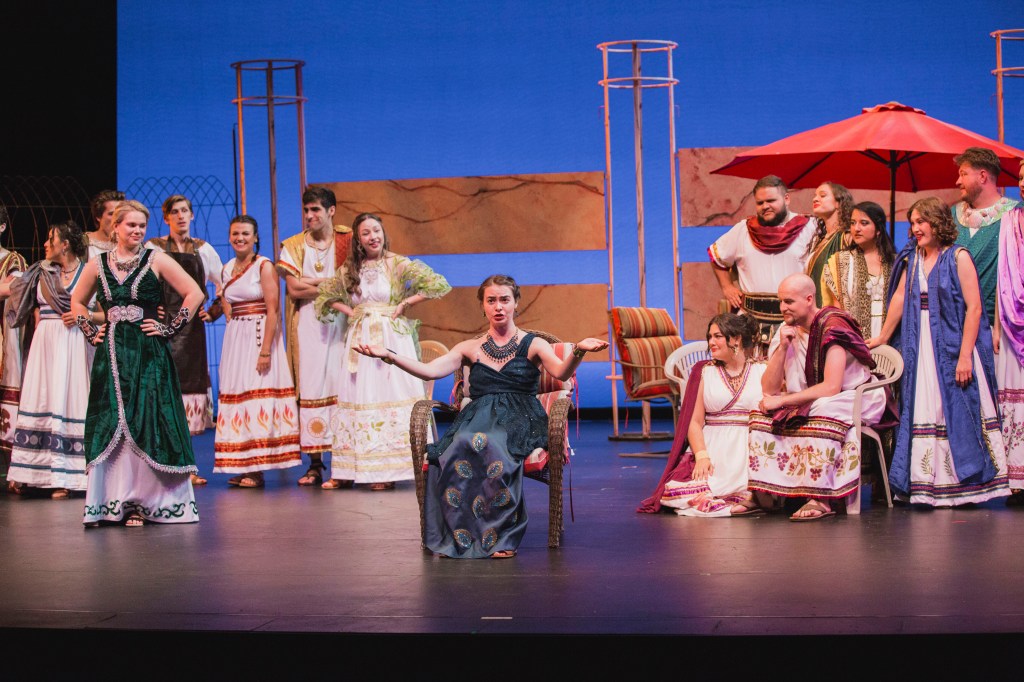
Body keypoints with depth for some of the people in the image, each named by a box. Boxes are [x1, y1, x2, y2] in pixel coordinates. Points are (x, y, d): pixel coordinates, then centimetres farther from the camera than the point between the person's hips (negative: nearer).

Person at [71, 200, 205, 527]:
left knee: (145, 426, -3)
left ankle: (143, 501, 3)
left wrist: (170, 329, -5)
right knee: (108, 427, 2)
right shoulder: (98, 264, 9)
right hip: (111, 355, 3)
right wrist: (90, 332, 11)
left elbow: (194, 294, -3)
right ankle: (107, 502, 8)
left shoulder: (156, 261, -1)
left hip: (148, 354, -3)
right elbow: (77, 301, 24)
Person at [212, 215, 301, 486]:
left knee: (258, 397, -8)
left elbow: (273, 310, -13)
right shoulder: (228, 268, 13)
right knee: (235, 394, 3)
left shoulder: (264, 266, -7)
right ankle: (242, 467, 6)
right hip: (235, 339, 7)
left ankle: (257, 469, -7)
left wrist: (265, 350, -19)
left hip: (259, 335, -7)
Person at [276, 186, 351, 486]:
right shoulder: (293, 246, 10)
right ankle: (315, 464, -1)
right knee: (309, 390, -3)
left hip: (340, 322, -1)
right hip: (306, 324, 1)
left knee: (342, 387, -7)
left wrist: (312, 282, -7)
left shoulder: (347, 240, 8)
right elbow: (294, 289, -2)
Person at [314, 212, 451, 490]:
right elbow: (326, 296, 23)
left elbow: (437, 284, -8)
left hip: (391, 339, -4)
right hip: (359, 339, 4)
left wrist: (404, 304, -7)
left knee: (389, 395, -6)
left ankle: (387, 470, -2)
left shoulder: (397, 264, -1)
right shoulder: (350, 269, 10)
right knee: (356, 399, 3)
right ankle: (347, 472, 7)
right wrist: (350, 311, 7)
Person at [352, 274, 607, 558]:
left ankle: (501, 537, -30)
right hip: (477, 417, 2)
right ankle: (459, 537, -27)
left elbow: (561, 372, -8)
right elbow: (430, 371, 7)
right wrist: (388, 355, -6)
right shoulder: (471, 348, 19)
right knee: (458, 448, -34)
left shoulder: (533, 345, 11)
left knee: (490, 445, -37)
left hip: (519, 420, -2)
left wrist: (578, 351, -31)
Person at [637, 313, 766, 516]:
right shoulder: (705, 372, 13)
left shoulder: (762, 371, 9)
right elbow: (695, 421, 5)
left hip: (750, 451, -2)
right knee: (675, 491, -26)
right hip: (713, 450, 2)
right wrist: (702, 456, -12)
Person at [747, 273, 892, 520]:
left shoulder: (832, 326, -18)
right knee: (763, 413, -15)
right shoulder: (787, 330, 2)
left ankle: (821, 499, -38)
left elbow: (831, 387, -27)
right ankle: (764, 492, -18)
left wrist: (782, 401, -22)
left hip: (854, 398, -7)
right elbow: (768, 389, -4)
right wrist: (782, 347, -17)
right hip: (809, 403, 7)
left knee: (822, 410, -37)